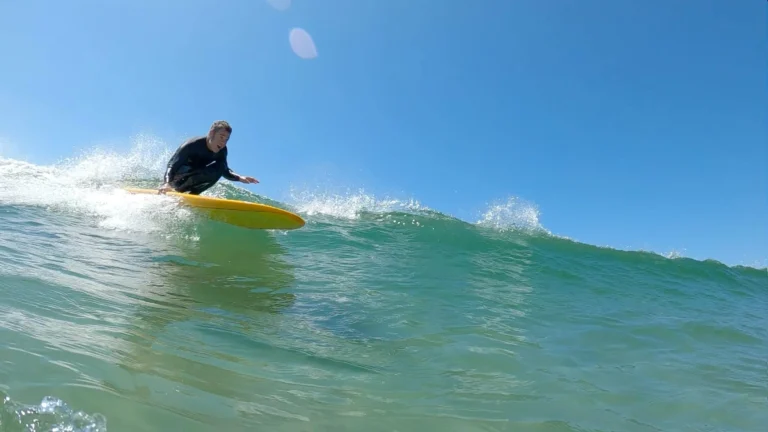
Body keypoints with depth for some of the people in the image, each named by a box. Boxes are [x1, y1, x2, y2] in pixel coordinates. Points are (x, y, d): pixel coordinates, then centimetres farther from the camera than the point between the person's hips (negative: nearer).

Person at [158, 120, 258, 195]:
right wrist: (167, 183, -47)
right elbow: (172, 164, -30)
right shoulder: (192, 144, -27)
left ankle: (192, 195, -16)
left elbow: (225, 171, 5)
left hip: (192, 181, 7)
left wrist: (240, 178, -14)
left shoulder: (221, 151, -9)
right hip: (176, 179, -7)